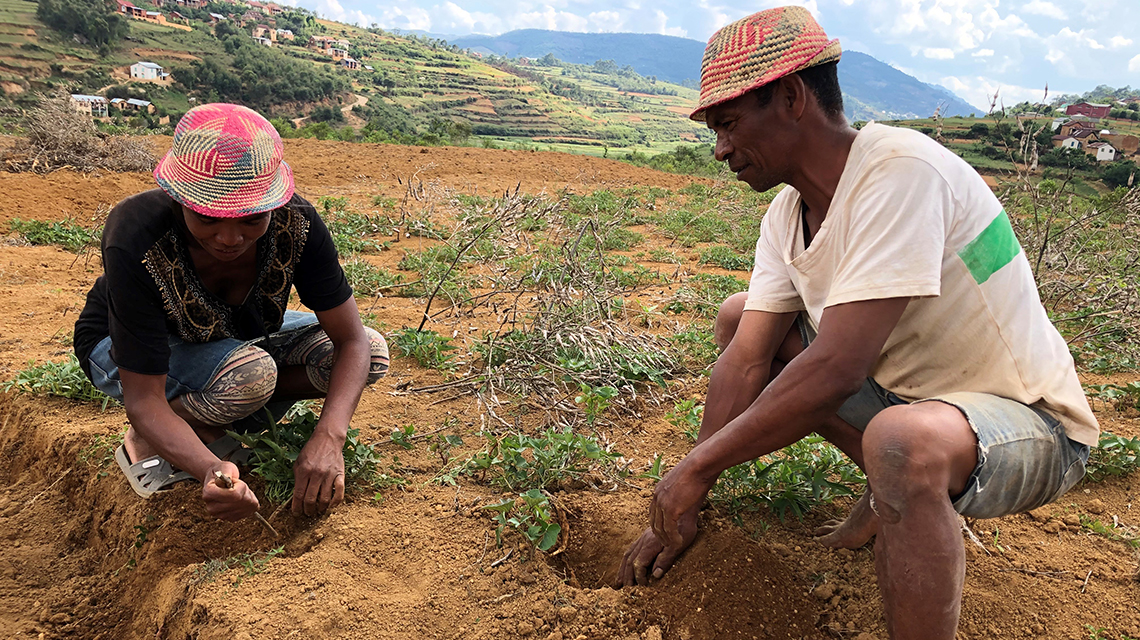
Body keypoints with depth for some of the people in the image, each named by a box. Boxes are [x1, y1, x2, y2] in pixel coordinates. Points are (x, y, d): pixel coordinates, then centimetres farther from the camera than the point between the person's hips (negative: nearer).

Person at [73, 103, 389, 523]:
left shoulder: (296, 223, -29)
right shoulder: (136, 246, -37)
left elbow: (351, 340, -26)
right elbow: (144, 400, -35)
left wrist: (328, 437, -43)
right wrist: (210, 470, -55)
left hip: (239, 335, 4)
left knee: (373, 354, -17)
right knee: (251, 374, -37)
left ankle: (212, 421, -6)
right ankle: (146, 443, -7)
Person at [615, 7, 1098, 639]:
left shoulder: (901, 171, -28)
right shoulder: (786, 216, -3)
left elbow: (835, 370, -34)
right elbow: (745, 363, -3)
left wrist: (696, 467, -24)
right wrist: (681, 507, -3)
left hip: (1030, 422, -8)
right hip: (903, 392, 8)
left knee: (903, 440, -41)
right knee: (737, 317, 7)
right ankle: (891, 495, 13)